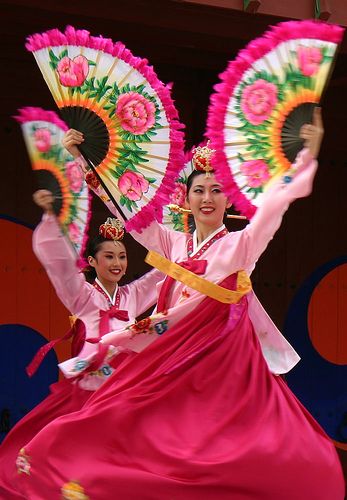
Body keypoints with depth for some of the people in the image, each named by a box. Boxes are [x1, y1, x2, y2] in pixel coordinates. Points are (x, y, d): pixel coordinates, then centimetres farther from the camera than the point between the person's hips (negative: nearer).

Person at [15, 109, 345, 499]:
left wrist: (307, 156, -23)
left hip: (226, 355, -4)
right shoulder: (173, 244, 12)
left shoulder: (242, 244, 1)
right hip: (176, 356, 4)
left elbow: (277, 200, -10)